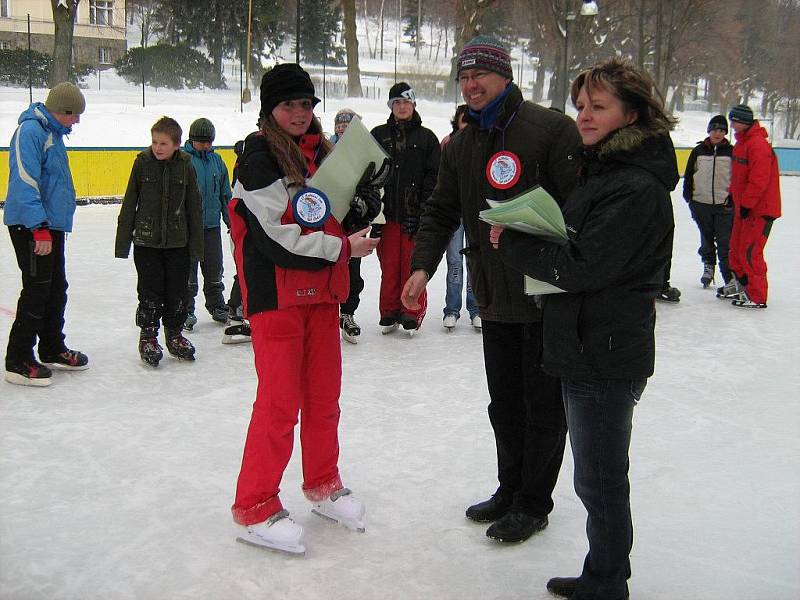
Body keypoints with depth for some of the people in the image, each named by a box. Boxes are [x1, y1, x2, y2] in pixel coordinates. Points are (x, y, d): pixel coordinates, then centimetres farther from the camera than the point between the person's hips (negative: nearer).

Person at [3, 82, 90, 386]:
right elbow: (25, 184, -22)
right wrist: (40, 230, -25)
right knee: (37, 290, -7)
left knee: (56, 289, 15)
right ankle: (18, 361, 1)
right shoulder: (30, 131, -16)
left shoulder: (53, 133, 15)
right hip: (31, 226, -10)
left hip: (51, 225, 10)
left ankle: (53, 350, 28)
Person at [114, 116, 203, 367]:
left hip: (178, 242, 1)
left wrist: (196, 243, 2)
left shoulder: (185, 165, -1)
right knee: (150, 291, 1)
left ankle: (174, 334, 26)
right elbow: (129, 203, 1)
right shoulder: (142, 162, -3)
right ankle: (148, 337, 16)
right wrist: (122, 241, -1)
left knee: (177, 291, 9)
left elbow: (194, 206, 4)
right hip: (146, 240, -1)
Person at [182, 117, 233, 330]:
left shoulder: (216, 160, 8)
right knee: (188, 269, 2)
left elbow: (225, 193, 16)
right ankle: (186, 310, 11)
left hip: (212, 224, 5)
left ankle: (217, 306, 28)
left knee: (214, 268, 14)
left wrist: (230, 219, 16)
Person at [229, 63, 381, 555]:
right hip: (276, 295, -7)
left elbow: (367, 197, 17)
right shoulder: (258, 158, -11)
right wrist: (343, 248, -13)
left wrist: (362, 202, -6)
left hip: (321, 293, 7)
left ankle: (323, 485, 32)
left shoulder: (322, 152, 11)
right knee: (281, 400, -5)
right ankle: (255, 509, 8)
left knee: (325, 395, 14)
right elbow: (277, 241, -19)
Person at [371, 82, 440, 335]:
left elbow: (433, 176, 1)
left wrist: (422, 209, -8)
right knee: (389, 265, 5)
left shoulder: (426, 137, 6)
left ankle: (412, 314, 11)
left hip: (415, 213, -1)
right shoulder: (378, 135, 10)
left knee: (412, 265, 0)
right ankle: (389, 314, 16)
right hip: (386, 212, 1)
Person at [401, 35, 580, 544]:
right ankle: (511, 489, 35)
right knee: (504, 402, 18)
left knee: (543, 405, 6)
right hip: (494, 298, 7)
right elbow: (442, 211, 9)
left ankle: (533, 503, 21)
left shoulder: (551, 129, -11)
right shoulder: (461, 147, 11)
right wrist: (423, 266, -4)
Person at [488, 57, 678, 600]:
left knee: (601, 480, 5)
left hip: (606, 358, -10)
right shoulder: (601, 170, 12)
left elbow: (582, 267, -23)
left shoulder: (638, 188, -20)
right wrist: (520, 238, 1)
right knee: (599, 476, 21)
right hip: (586, 349, 10)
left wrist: (512, 243, -13)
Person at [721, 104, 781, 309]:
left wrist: (746, 204, -22)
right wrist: (733, 195, 21)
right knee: (736, 248, 18)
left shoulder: (758, 145, -20)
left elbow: (759, 180, -25)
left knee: (749, 252, -9)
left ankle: (757, 297, -1)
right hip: (744, 206, 10)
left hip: (760, 209, -10)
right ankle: (741, 285, 35)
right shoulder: (741, 143, 12)